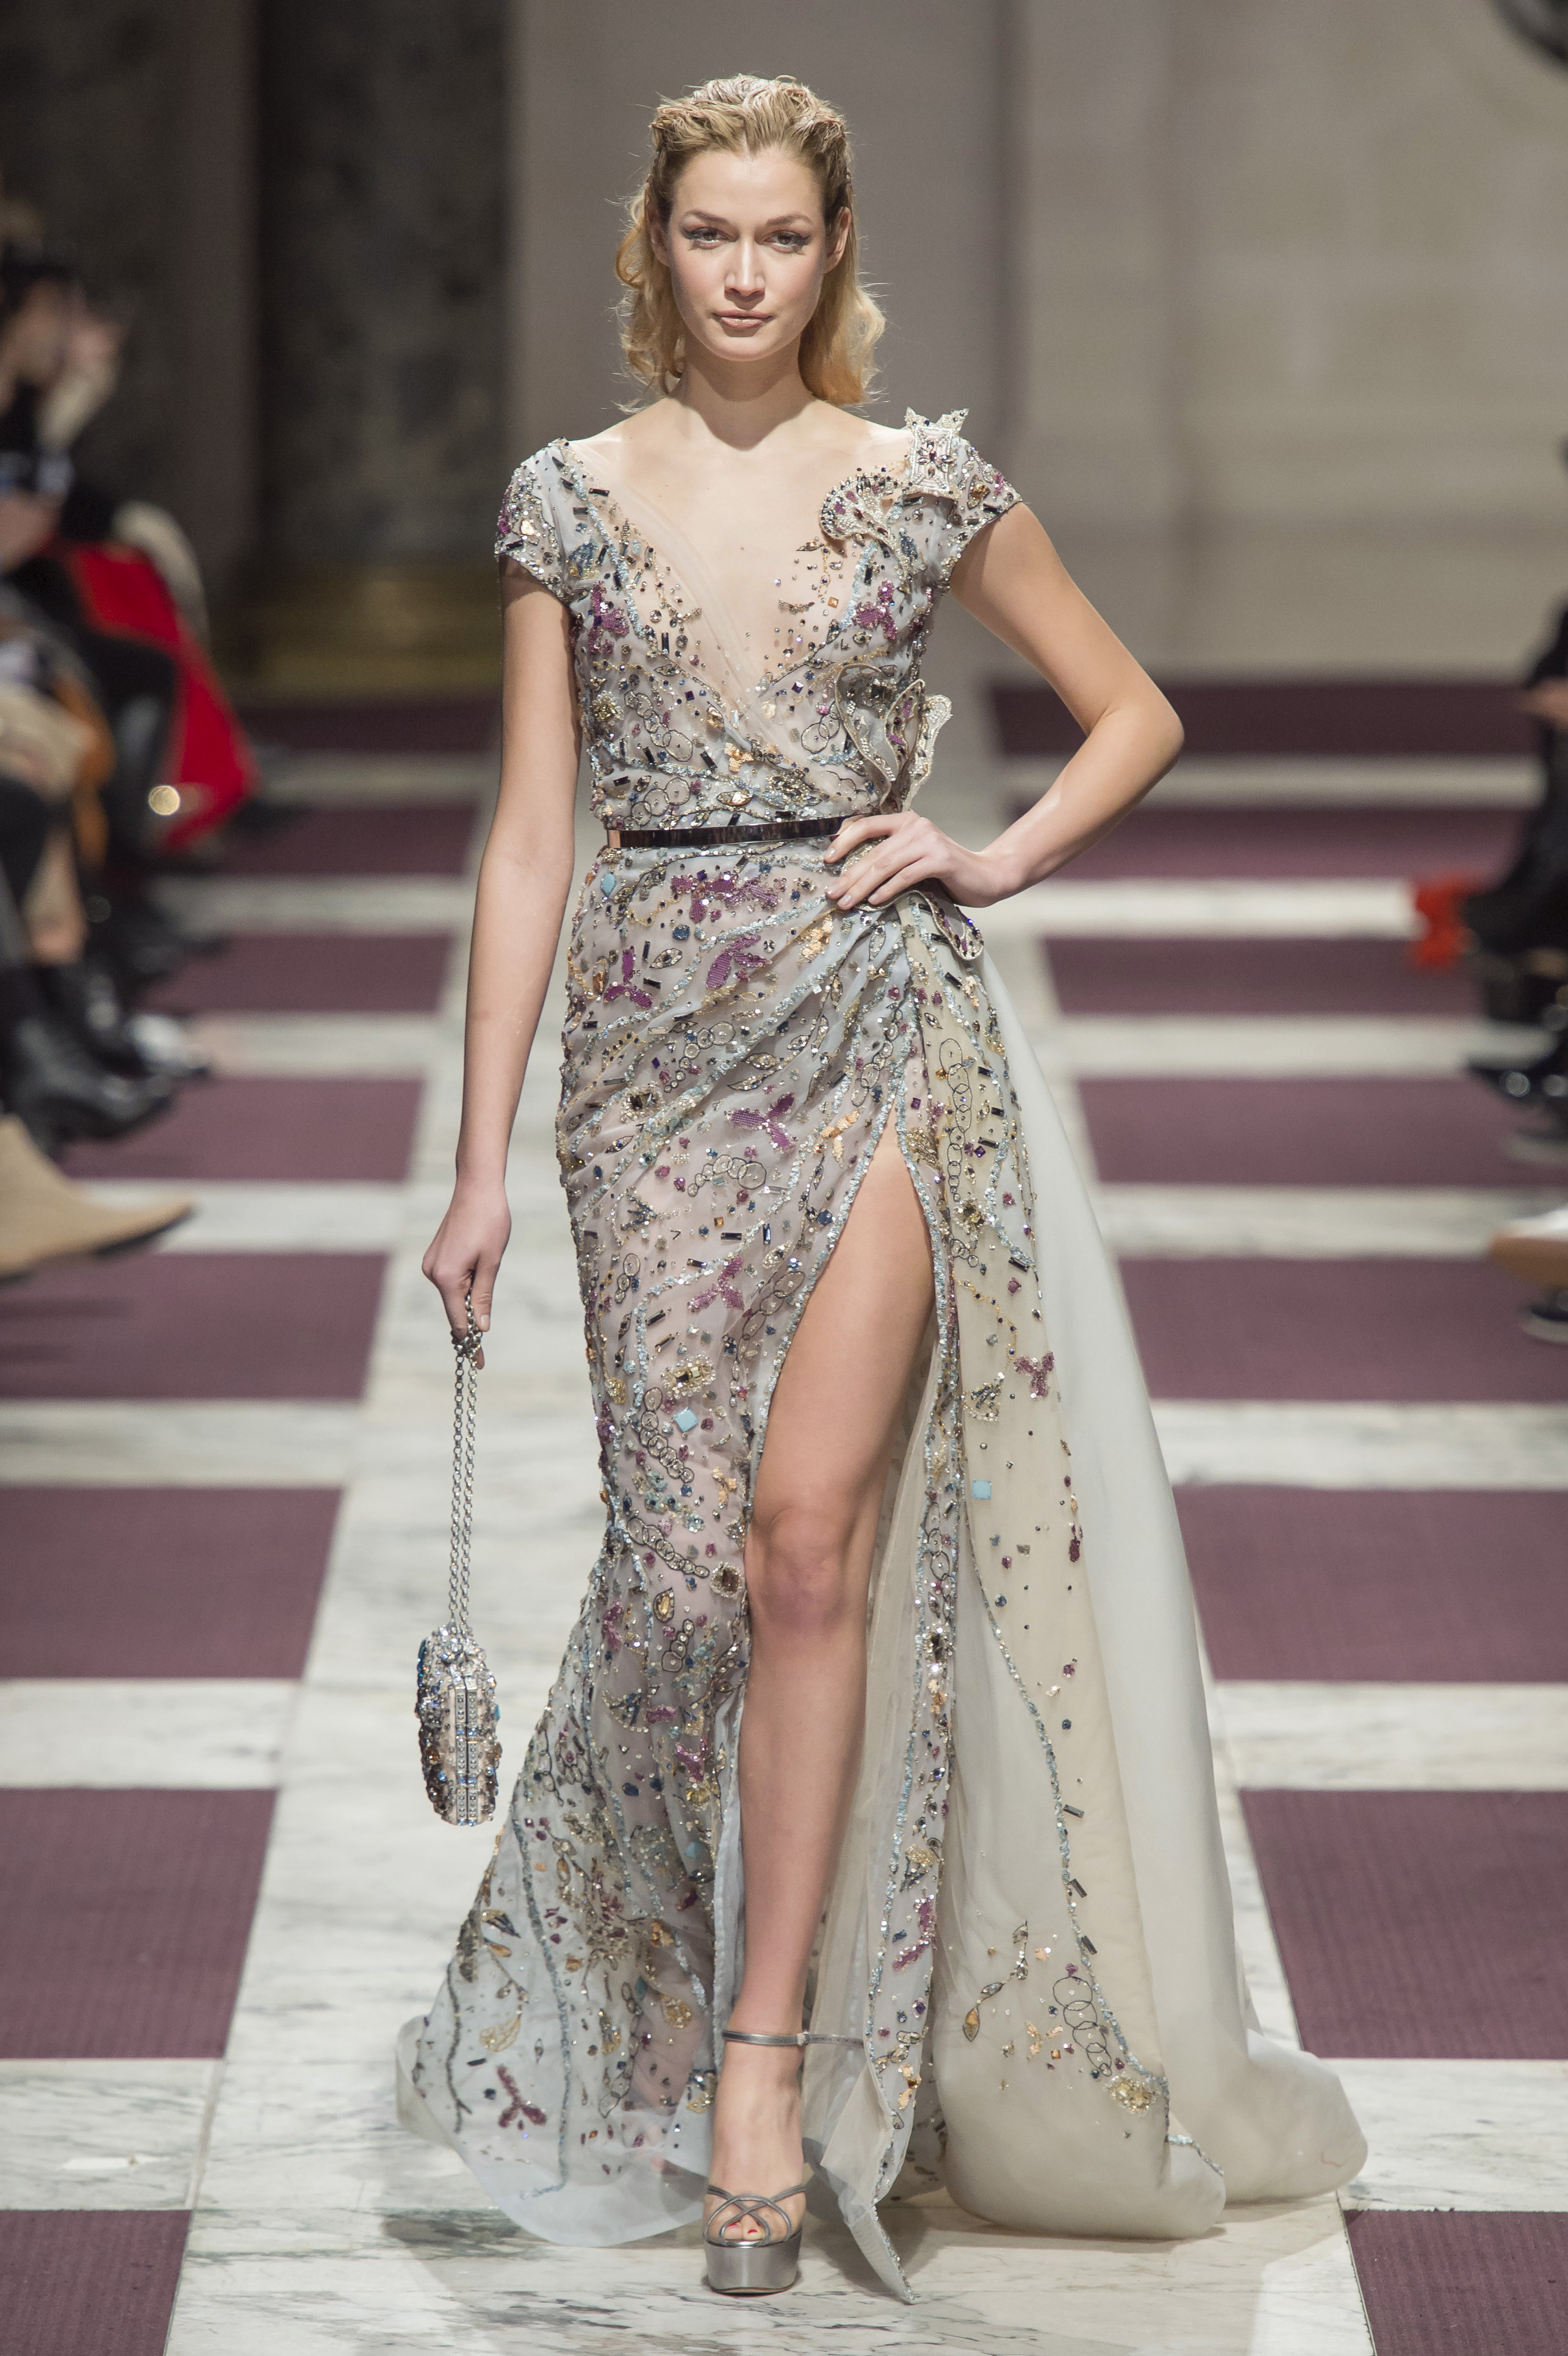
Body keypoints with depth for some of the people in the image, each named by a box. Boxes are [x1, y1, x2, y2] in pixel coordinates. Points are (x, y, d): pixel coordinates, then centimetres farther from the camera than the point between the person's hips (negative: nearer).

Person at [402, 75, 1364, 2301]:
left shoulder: (925, 487, 4)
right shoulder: (571, 500, 6)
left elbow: (1137, 714, 15)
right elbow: (530, 836, 5)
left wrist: (999, 857, -2)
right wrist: (483, 1155, 2)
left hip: (881, 1030, -1)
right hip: (657, 1043, 1)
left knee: (807, 1526, -11)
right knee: (695, 1540, 2)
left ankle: (765, 2045, -6)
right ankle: (658, 2016, 21)